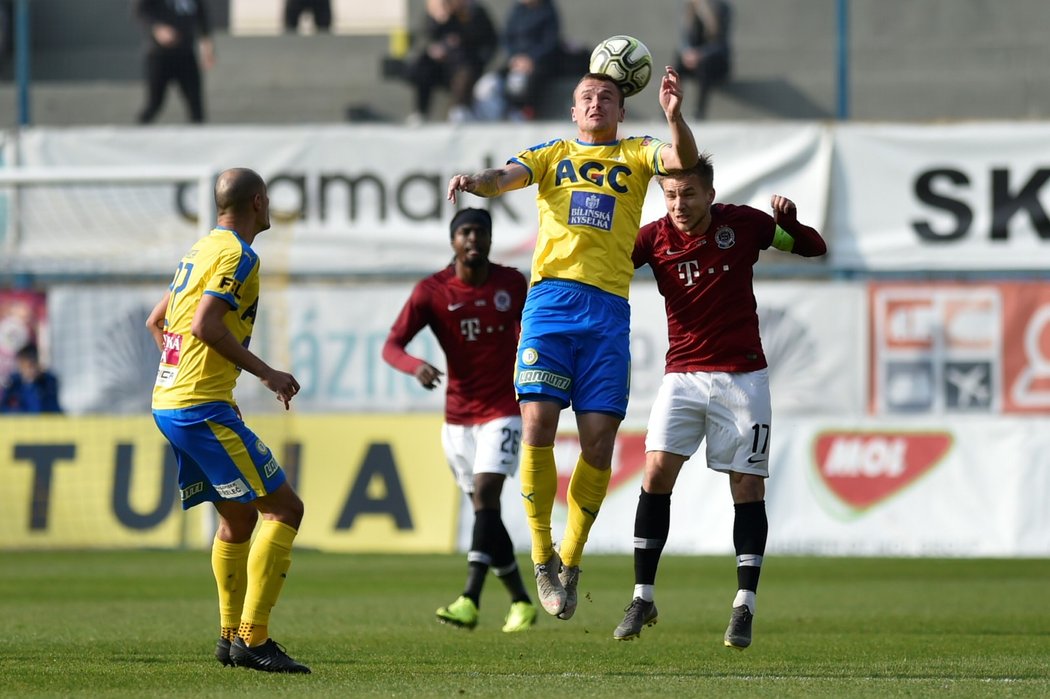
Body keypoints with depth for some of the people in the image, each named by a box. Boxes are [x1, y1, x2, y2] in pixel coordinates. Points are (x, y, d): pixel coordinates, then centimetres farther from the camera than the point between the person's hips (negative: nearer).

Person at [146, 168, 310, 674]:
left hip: (166, 402, 10)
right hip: (202, 406, -10)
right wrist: (267, 374, -17)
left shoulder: (201, 250, 18)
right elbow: (205, 325, -22)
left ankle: (231, 636, 24)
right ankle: (252, 639, -15)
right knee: (284, 508, -9)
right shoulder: (236, 254, -10)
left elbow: (155, 322, 24)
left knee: (238, 518, 20)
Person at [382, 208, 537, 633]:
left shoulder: (512, 283, -1)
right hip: (458, 417, 2)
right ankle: (521, 602, 20)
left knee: (486, 494, -19)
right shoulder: (431, 291, -6)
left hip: (503, 410, -2)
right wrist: (415, 367, -33)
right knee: (485, 510, 6)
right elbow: (391, 346, -13)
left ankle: (470, 602, -28)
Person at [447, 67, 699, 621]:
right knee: (537, 424, -13)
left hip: (609, 309, 0)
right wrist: (473, 181, -23)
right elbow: (507, 176, 0)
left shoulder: (635, 155, 16)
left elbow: (683, 159, -2)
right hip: (551, 299, 0)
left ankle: (571, 559, 10)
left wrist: (674, 116, -22)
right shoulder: (553, 155, 17)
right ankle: (542, 558, -2)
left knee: (599, 438, -5)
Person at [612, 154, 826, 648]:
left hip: (741, 375, -1)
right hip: (683, 375, 1)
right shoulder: (653, 238, -3)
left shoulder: (742, 224, -4)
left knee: (748, 484, -4)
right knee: (657, 470, -13)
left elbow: (814, 249, 5)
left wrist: (790, 223, -15)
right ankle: (642, 598, -6)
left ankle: (744, 608, 1)